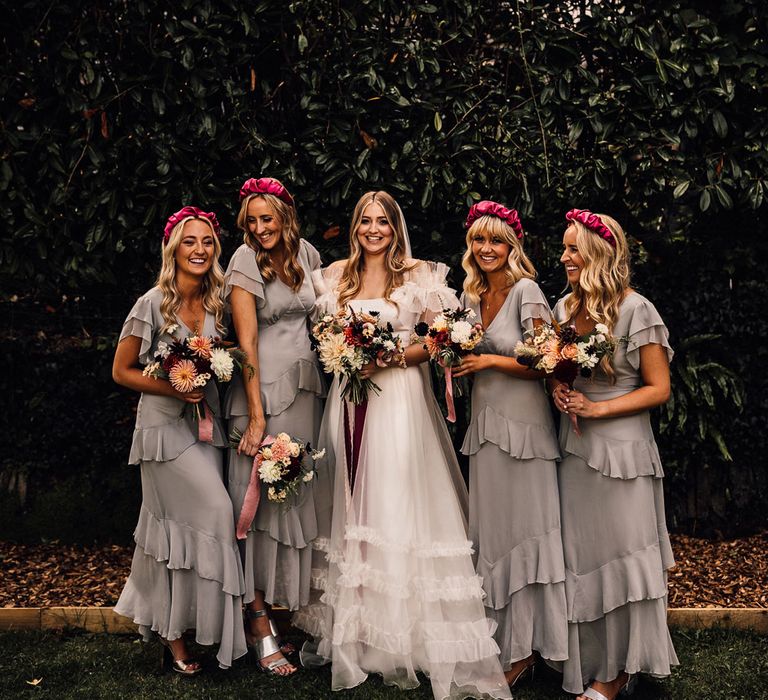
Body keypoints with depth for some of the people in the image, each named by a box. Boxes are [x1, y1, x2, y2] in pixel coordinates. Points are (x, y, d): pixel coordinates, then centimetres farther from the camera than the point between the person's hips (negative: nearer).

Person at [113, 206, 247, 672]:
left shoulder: (217, 304, 5)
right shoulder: (153, 304, -9)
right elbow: (122, 371, -5)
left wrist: (211, 380, -2)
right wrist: (173, 389, -16)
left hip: (207, 424, 5)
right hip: (166, 425, -5)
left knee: (179, 525, 9)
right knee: (214, 512, -11)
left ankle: (169, 629, 22)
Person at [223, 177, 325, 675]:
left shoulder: (307, 254, 8)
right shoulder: (245, 261, -7)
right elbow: (247, 340, -13)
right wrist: (256, 415, -18)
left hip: (306, 386, 6)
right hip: (264, 387, -5)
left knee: (298, 494, 8)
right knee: (261, 495, -3)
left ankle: (279, 610, 19)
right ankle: (259, 623, 4)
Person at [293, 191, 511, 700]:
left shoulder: (419, 275, 1)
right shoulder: (337, 276, 13)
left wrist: (391, 357, -14)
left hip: (400, 396, -4)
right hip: (349, 396, 4)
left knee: (396, 502, -6)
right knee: (351, 503, 6)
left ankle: (402, 633, 2)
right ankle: (346, 625, 14)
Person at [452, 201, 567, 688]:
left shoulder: (526, 291, -10)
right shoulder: (472, 296, 11)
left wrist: (490, 361, -15)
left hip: (523, 422, -7)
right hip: (486, 420, 7)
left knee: (521, 530, 0)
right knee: (491, 532, 10)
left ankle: (523, 651, 10)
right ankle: (504, 641, 22)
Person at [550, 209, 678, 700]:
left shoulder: (636, 310, -10)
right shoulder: (565, 306, 7)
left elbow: (658, 389, -8)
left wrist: (598, 409, -15)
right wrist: (558, 391, -2)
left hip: (621, 447, -6)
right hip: (575, 449, 6)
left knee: (620, 557, 3)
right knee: (580, 558, 10)